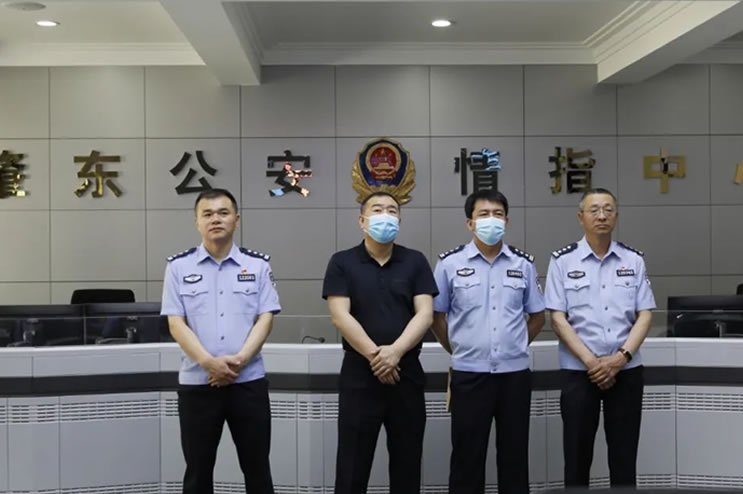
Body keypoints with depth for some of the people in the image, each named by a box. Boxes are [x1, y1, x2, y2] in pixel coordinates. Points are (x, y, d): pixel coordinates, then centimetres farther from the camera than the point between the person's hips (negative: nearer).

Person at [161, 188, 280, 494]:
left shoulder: (258, 265, 5)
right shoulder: (179, 267, 3)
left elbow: (265, 318, -1)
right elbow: (176, 323, -3)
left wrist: (239, 360, -15)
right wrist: (209, 362, -16)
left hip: (249, 382, 0)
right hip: (197, 383, 0)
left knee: (257, 468, 8)